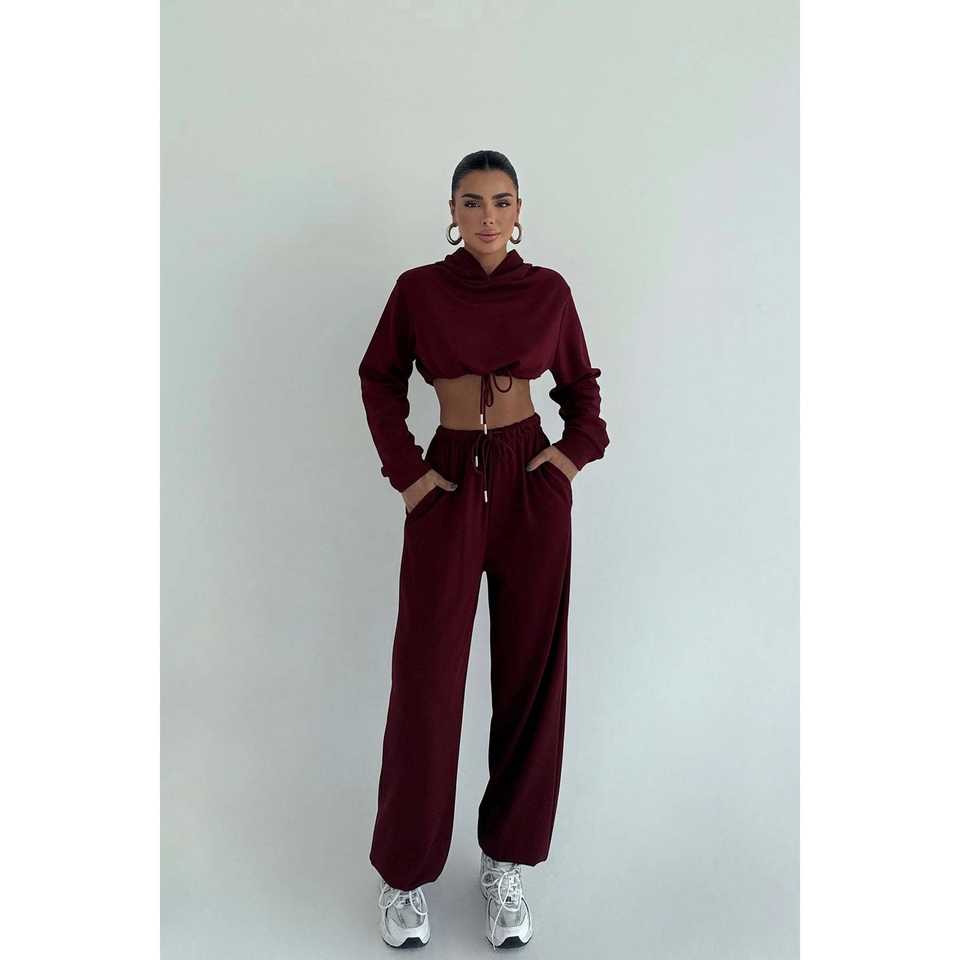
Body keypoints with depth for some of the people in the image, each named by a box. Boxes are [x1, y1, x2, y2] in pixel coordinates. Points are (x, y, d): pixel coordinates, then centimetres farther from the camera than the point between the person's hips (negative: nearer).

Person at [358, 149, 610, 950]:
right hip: (448, 484, -1)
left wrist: (579, 447, -2)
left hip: (534, 486, 2)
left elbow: (580, 382, 15)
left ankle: (508, 860, 24)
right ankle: (405, 870, 20)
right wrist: (404, 469, -1)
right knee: (426, 679, 0)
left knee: (532, 673, 5)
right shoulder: (418, 289, 1)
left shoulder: (548, 290, 4)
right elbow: (381, 379, 9)